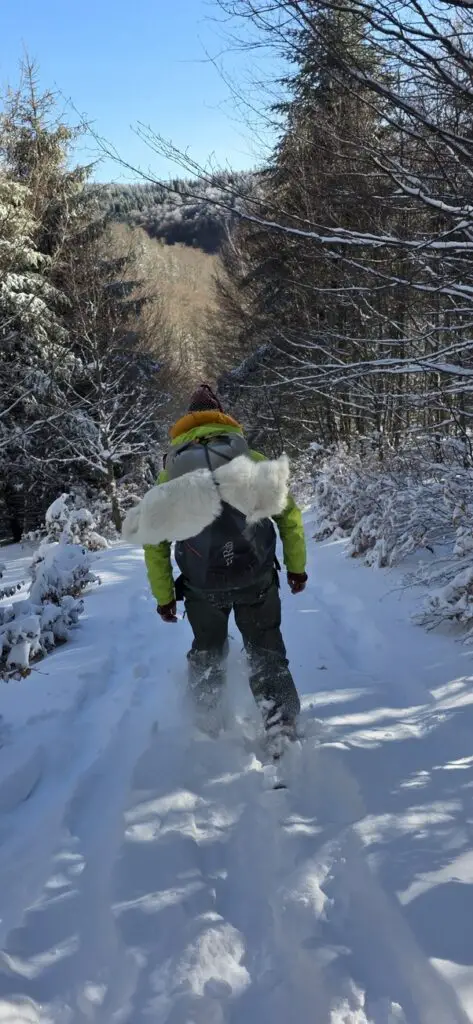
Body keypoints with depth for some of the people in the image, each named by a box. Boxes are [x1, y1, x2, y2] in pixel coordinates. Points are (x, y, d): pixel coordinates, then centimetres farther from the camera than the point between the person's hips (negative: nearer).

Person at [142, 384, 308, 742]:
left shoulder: (170, 471, 9)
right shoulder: (252, 460, 5)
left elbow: (155, 542, 8)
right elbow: (289, 514, 4)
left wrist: (163, 596, 14)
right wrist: (297, 566, 13)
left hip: (202, 587, 1)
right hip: (257, 579, -1)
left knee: (208, 653, 25)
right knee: (266, 653, 15)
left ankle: (206, 724, 34)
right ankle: (281, 727, 3)